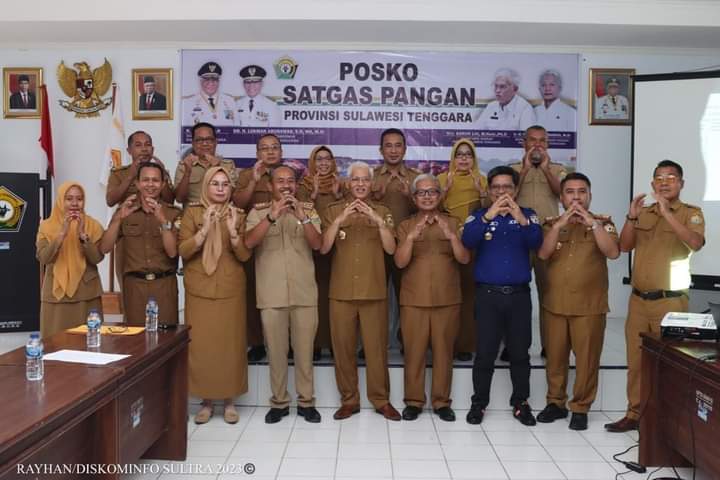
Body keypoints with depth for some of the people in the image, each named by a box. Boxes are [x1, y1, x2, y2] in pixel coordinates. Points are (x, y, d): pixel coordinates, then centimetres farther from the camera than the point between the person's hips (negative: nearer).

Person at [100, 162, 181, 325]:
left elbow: (172, 252, -10)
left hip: (164, 284, -1)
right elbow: (104, 248, -4)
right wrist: (119, 217, -16)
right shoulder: (125, 210, 5)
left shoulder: (173, 213, 1)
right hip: (134, 284, 1)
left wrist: (163, 220, -21)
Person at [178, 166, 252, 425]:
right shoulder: (192, 212, 2)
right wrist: (204, 230, -19)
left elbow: (244, 256, -2)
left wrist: (233, 231, -18)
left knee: (230, 344, 1)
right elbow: (182, 251, -6)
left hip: (230, 291, 1)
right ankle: (206, 401, 14)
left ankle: (229, 401, 15)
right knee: (201, 345, -1)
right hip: (200, 290, 0)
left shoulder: (238, 215, 6)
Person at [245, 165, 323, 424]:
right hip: (271, 294, -1)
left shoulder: (309, 211, 6)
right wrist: (273, 215, -23)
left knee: (304, 350, 8)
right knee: (276, 351, 8)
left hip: (304, 293, 1)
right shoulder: (258, 212, 3)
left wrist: (302, 217, -21)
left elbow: (317, 244, -7)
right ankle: (279, 402, 22)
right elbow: (249, 242, -13)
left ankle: (306, 401, 21)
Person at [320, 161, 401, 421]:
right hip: (341, 292, 0)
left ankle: (381, 400, 16)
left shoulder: (382, 211, 7)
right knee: (343, 347, 5)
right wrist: (340, 220, -17)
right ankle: (349, 400, 18)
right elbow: (323, 248, -5)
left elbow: (391, 249, -4)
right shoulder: (333, 210, 5)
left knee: (377, 347, 2)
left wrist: (379, 221, -17)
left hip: (374, 291, 0)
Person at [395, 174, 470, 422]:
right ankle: (413, 401, 13)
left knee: (443, 351, 4)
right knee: (414, 351, 1)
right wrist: (412, 237, -22)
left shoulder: (453, 223, 7)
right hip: (413, 300, 0)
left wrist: (451, 235, -22)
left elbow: (464, 258, -5)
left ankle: (442, 401, 16)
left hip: (447, 299, 1)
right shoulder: (405, 225, 6)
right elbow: (400, 262, -6)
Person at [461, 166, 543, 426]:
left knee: (520, 352, 8)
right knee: (484, 353, 1)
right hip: (487, 294, -1)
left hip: (519, 294, 1)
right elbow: (468, 240, -15)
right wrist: (489, 216, -27)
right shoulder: (479, 215, 5)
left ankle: (521, 403, 22)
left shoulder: (528, 215, 7)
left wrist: (521, 219, -29)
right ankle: (478, 403, 15)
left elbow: (536, 242, -11)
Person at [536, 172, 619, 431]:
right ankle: (555, 402, 24)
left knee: (587, 359, 3)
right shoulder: (551, 224, 7)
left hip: (589, 306, -2)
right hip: (554, 304, 2)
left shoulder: (603, 223, 3)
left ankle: (580, 407, 16)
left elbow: (612, 252, -14)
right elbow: (543, 254, -9)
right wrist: (561, 223, -17)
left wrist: (591, 221, -19)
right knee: (555, 357, 9)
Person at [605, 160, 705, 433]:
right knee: (636, 360, 9)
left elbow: (696, 243, -19)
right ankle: (634, 414, 19)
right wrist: (631, 217, -8)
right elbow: (624, 246, 5)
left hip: (670, 301, -4)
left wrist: (667, 214, -25)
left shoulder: (691, 213, -1)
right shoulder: (644, 213, 12)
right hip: (638, 299, 4)